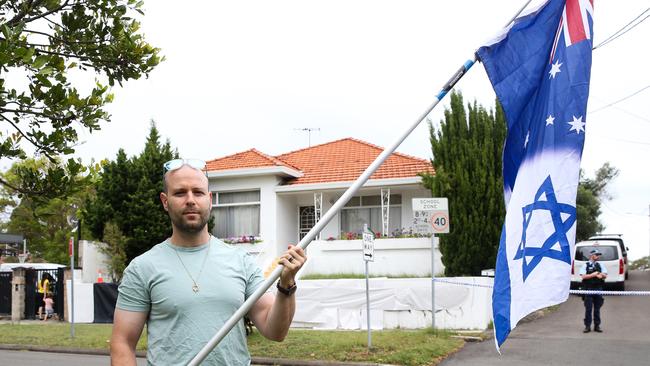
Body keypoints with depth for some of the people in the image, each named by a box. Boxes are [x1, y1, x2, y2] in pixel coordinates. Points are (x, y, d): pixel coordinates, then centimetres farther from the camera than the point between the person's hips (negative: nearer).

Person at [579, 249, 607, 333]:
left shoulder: (601, 265, 14)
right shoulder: (585, 265, 4)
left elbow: (605, 275, 5)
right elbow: (583, 276, -8)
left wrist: (601, 275, -15)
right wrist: (594, 275, -11)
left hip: (598, 288, 3)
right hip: (588, 289, -3)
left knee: (597, 308, 6)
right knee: (588, 308, -2)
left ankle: (597, 326, 12)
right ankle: (587, 326, 3)